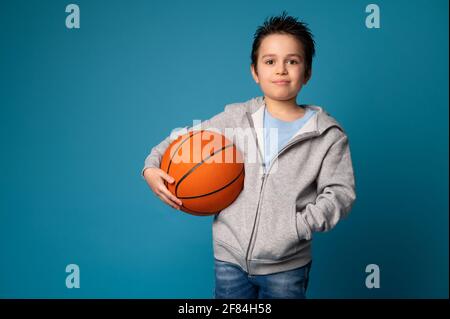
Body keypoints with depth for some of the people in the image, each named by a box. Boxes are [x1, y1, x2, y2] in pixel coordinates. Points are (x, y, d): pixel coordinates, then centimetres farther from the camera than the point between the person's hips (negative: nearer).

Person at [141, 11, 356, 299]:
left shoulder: (329, 134, -4)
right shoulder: (235, 118, -2)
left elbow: (340, 193, -7)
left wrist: (298, 225, -20)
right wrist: (151, 167, -7)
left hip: (286, 267, -1)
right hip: (230, 258, 1)